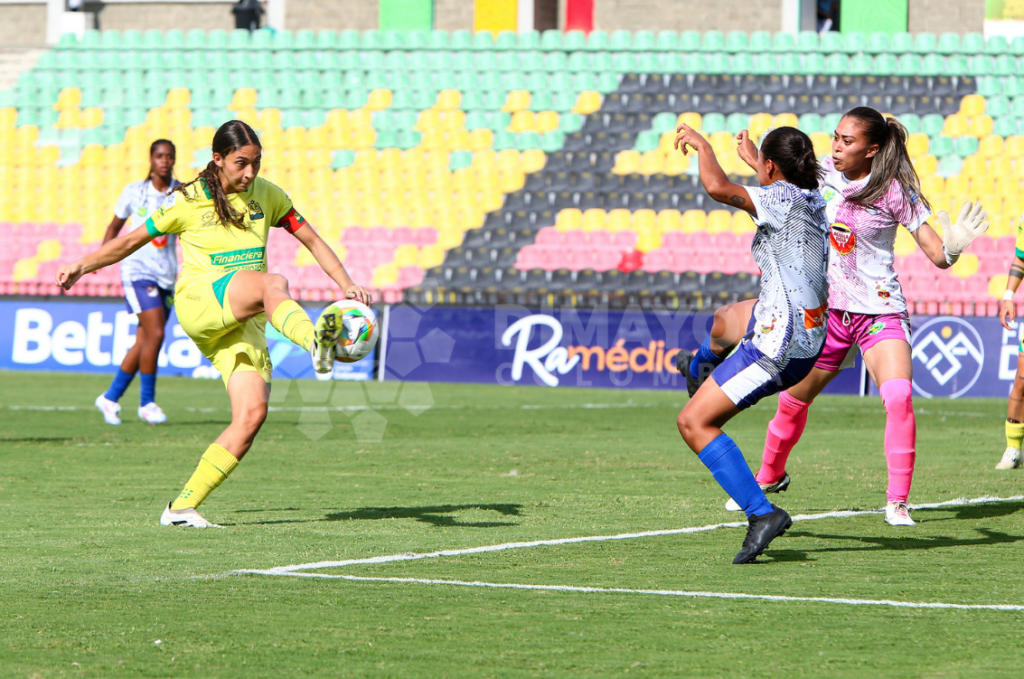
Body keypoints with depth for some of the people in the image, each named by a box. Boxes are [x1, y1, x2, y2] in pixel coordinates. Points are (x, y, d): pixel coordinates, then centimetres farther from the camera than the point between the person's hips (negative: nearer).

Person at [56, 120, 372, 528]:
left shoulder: (266, 195, 13)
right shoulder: (189, 201, 4)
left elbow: (312, 241, 17)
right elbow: (133, 240, 12)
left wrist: (348, 287, 6)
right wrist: (82, 266, 5)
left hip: (245, 320, 5)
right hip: (199, 299, -5)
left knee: (252, 414, -14)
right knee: (273, 284, -36)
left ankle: (182, 507, -7)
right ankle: (313, 341, -69)